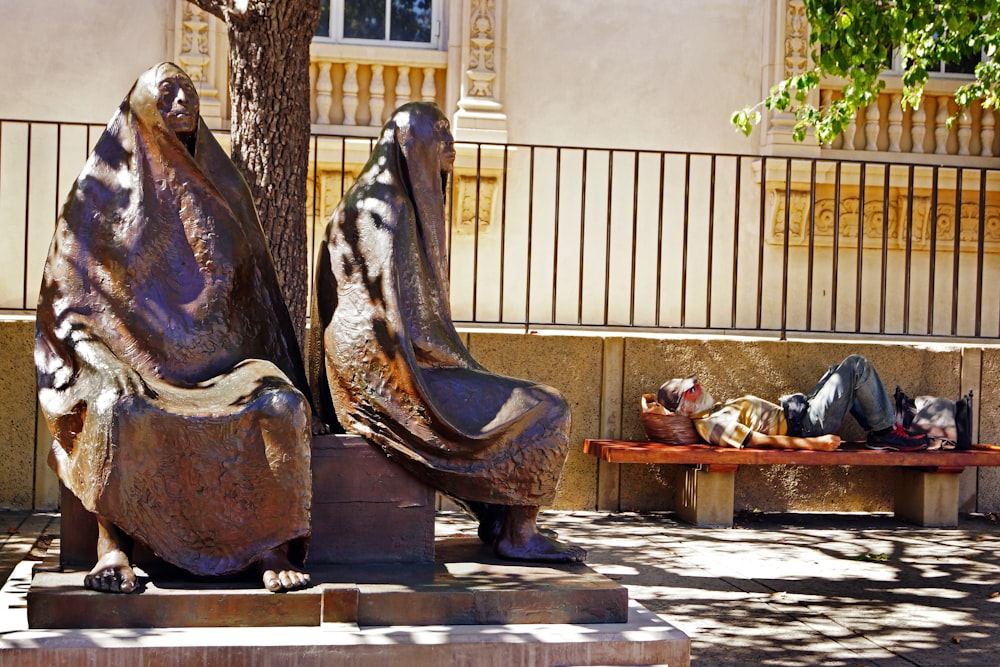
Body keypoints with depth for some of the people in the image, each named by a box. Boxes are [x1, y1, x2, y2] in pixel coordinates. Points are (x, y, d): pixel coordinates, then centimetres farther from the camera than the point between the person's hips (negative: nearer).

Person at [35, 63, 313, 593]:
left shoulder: (220, 186, 16)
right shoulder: (106, 190, 7)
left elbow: (254, 290, 19)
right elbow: (69, 290, 4)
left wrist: (272, 364, 6)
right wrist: (106, 359, -13)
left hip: (222, 358, 2)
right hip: (138, 357, -2)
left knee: (281, 404, -28)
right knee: (119, 410, -37)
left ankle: (271, 547, -25)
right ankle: (112, 544, -26)